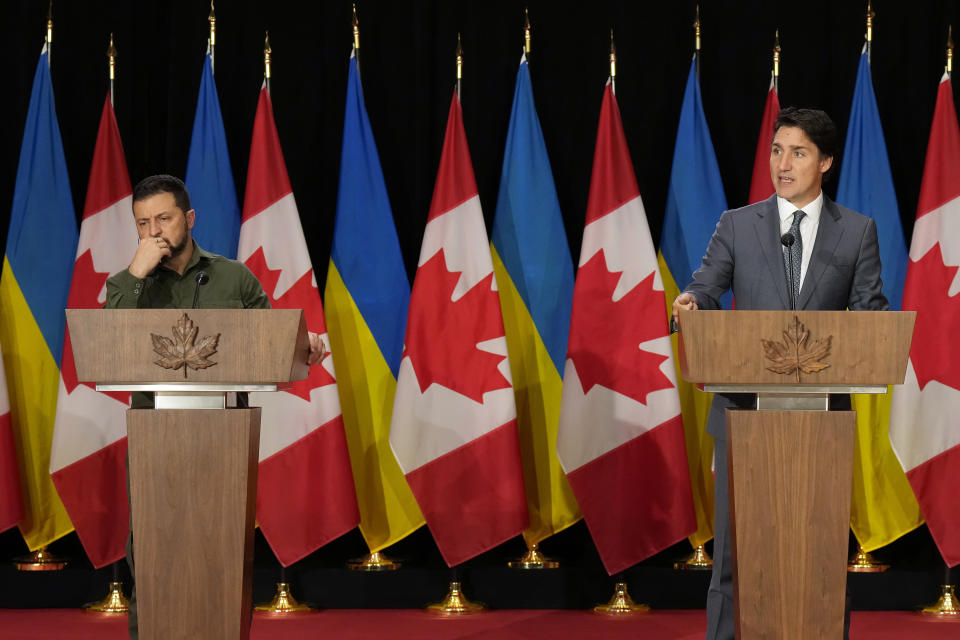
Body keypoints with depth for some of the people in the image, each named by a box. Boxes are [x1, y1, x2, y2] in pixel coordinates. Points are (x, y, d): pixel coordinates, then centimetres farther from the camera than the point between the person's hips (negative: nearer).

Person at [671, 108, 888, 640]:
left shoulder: (857, 231, 7)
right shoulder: (737, 225, 7)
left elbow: (870, 309, 2)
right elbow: (706, 287, 0)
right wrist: (690, 303, -23)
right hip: (746, 409, 0)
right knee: (734, 546, 1)